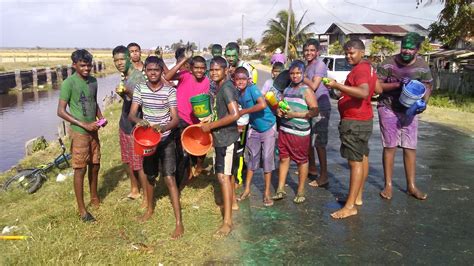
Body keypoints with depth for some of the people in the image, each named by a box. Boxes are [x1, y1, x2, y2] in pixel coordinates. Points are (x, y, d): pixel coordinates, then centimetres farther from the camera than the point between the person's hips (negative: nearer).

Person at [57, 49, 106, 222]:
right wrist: (84, 124, -20)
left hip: (93, 131, 6)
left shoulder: (93, 81, 5)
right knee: (80, 169, 0)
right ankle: (82, 209, 10)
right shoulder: (69, 83, -14)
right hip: (79, 133, -6)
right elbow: (61, 111, -15)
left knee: (94, 166, 15)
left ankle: (95, 198, 33)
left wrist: (100, 117, 0)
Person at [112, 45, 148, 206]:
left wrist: (128, 92, -37)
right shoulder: (124, 77, 9)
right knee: (127, 160, 18)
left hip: (136, 126, -8)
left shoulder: (138, 76, -16)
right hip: (124, 124, 9)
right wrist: (121, 94, 4)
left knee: (139, 163, -2)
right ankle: (134, 188, 34)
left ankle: (146, 196, 11)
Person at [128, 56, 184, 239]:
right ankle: (150, 209, 41)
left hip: (166, 139, -3)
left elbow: (175, 119, -15)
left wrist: (163, 127, -36)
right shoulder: (139, 89, -2)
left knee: (169, 178, -8)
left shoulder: (170, 91, -11)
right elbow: (131, 114, -7)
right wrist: (138, 120, -30)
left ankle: (179, 222, -4)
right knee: (149, 176, 18)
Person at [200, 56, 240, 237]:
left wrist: (211, 126, -22)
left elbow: (234, 114, -28)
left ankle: (227, 221, -9)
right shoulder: (220, 87, 11)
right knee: (227, 173, 22)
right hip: (223, 136, 10)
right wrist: (210, 123, 9)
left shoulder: (226, 88, -18)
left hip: (226, 137, -10)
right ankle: (231, 202, 40)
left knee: (223, 176, -11)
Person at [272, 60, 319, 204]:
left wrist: (295, 114, -19)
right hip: (284, 130, 6)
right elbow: (280, 105, 25)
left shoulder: (307, 90, -6)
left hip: (300, 132, -6)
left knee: (301, 160, 5)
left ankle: (300, 191, 17)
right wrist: (279, 111, 0)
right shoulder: (287, 89, 13)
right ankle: (281, 189, 19)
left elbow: (315, 111, -14)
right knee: (283, 158, 10)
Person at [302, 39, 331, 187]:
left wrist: (303, 77, -8)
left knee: (319, 142, -9)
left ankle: (323, 176, -3)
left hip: (320, 105, -9)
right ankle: (312, 167, 33)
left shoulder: (320, 65, -11)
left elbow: (313, 86, -19)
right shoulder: (308, 66, 15)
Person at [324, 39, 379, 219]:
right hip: (364, 119, 11)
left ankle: (350, 206, -7)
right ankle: (357, 197, 28)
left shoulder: (360, 70, -18)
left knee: (355, 162, -10)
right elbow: (378, 90, 25)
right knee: (362, 158, 15)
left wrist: (338, 86, -39)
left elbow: (364, 92, -35)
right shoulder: (368, 68, 14)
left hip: (354, 122, -11)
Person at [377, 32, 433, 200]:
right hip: (389, 109, -2)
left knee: (410, 148, 4)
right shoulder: (388, 64, -11)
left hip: (410, 111, 2)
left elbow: (427, 88, 7)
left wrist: (423, 102, -13)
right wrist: (397, 84, -25)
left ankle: (411, 186, 16)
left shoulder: (422, 67, -5)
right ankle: (388, 185, 11)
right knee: (390, 147, 0)